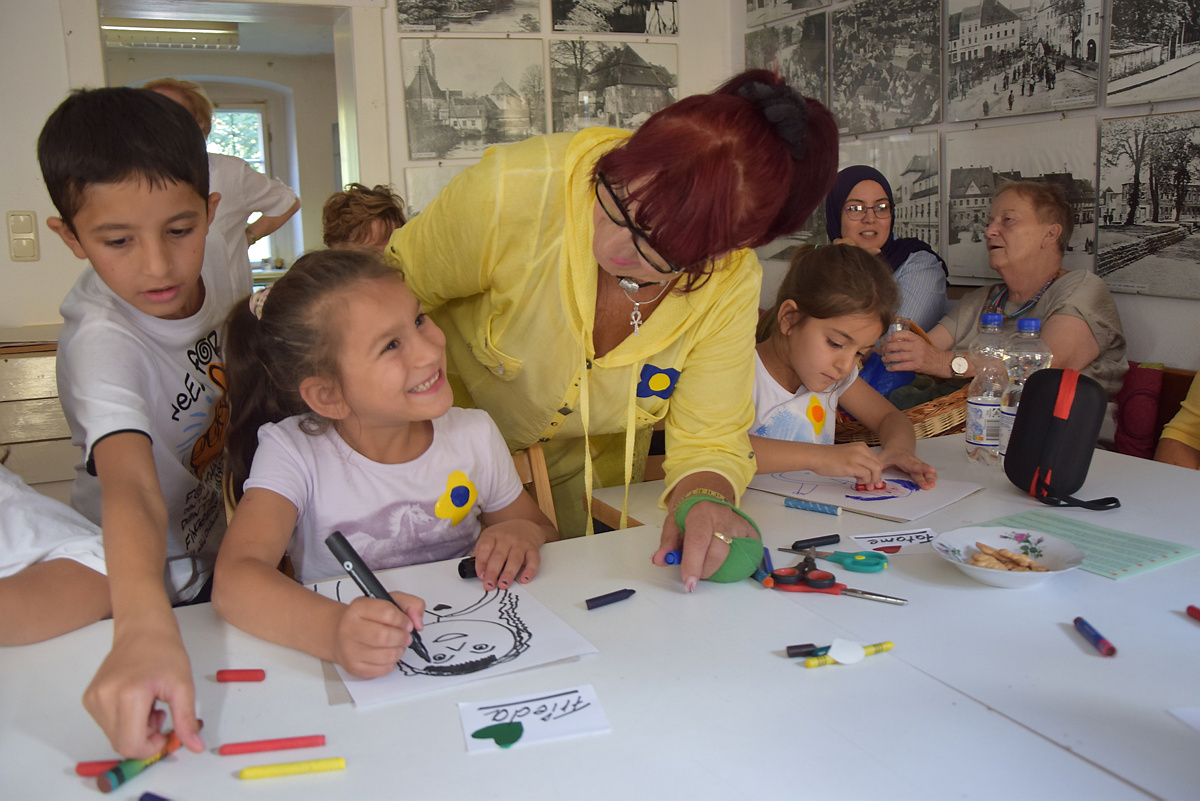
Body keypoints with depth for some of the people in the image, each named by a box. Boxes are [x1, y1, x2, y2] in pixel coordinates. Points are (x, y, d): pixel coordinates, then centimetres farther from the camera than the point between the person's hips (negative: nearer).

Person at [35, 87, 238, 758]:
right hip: (153, 581, -5)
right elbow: (133, 489, -52)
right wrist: (145, 629, -67)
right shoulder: (101, 343, -35)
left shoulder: (212, 256, -15)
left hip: (225, 546, 6)